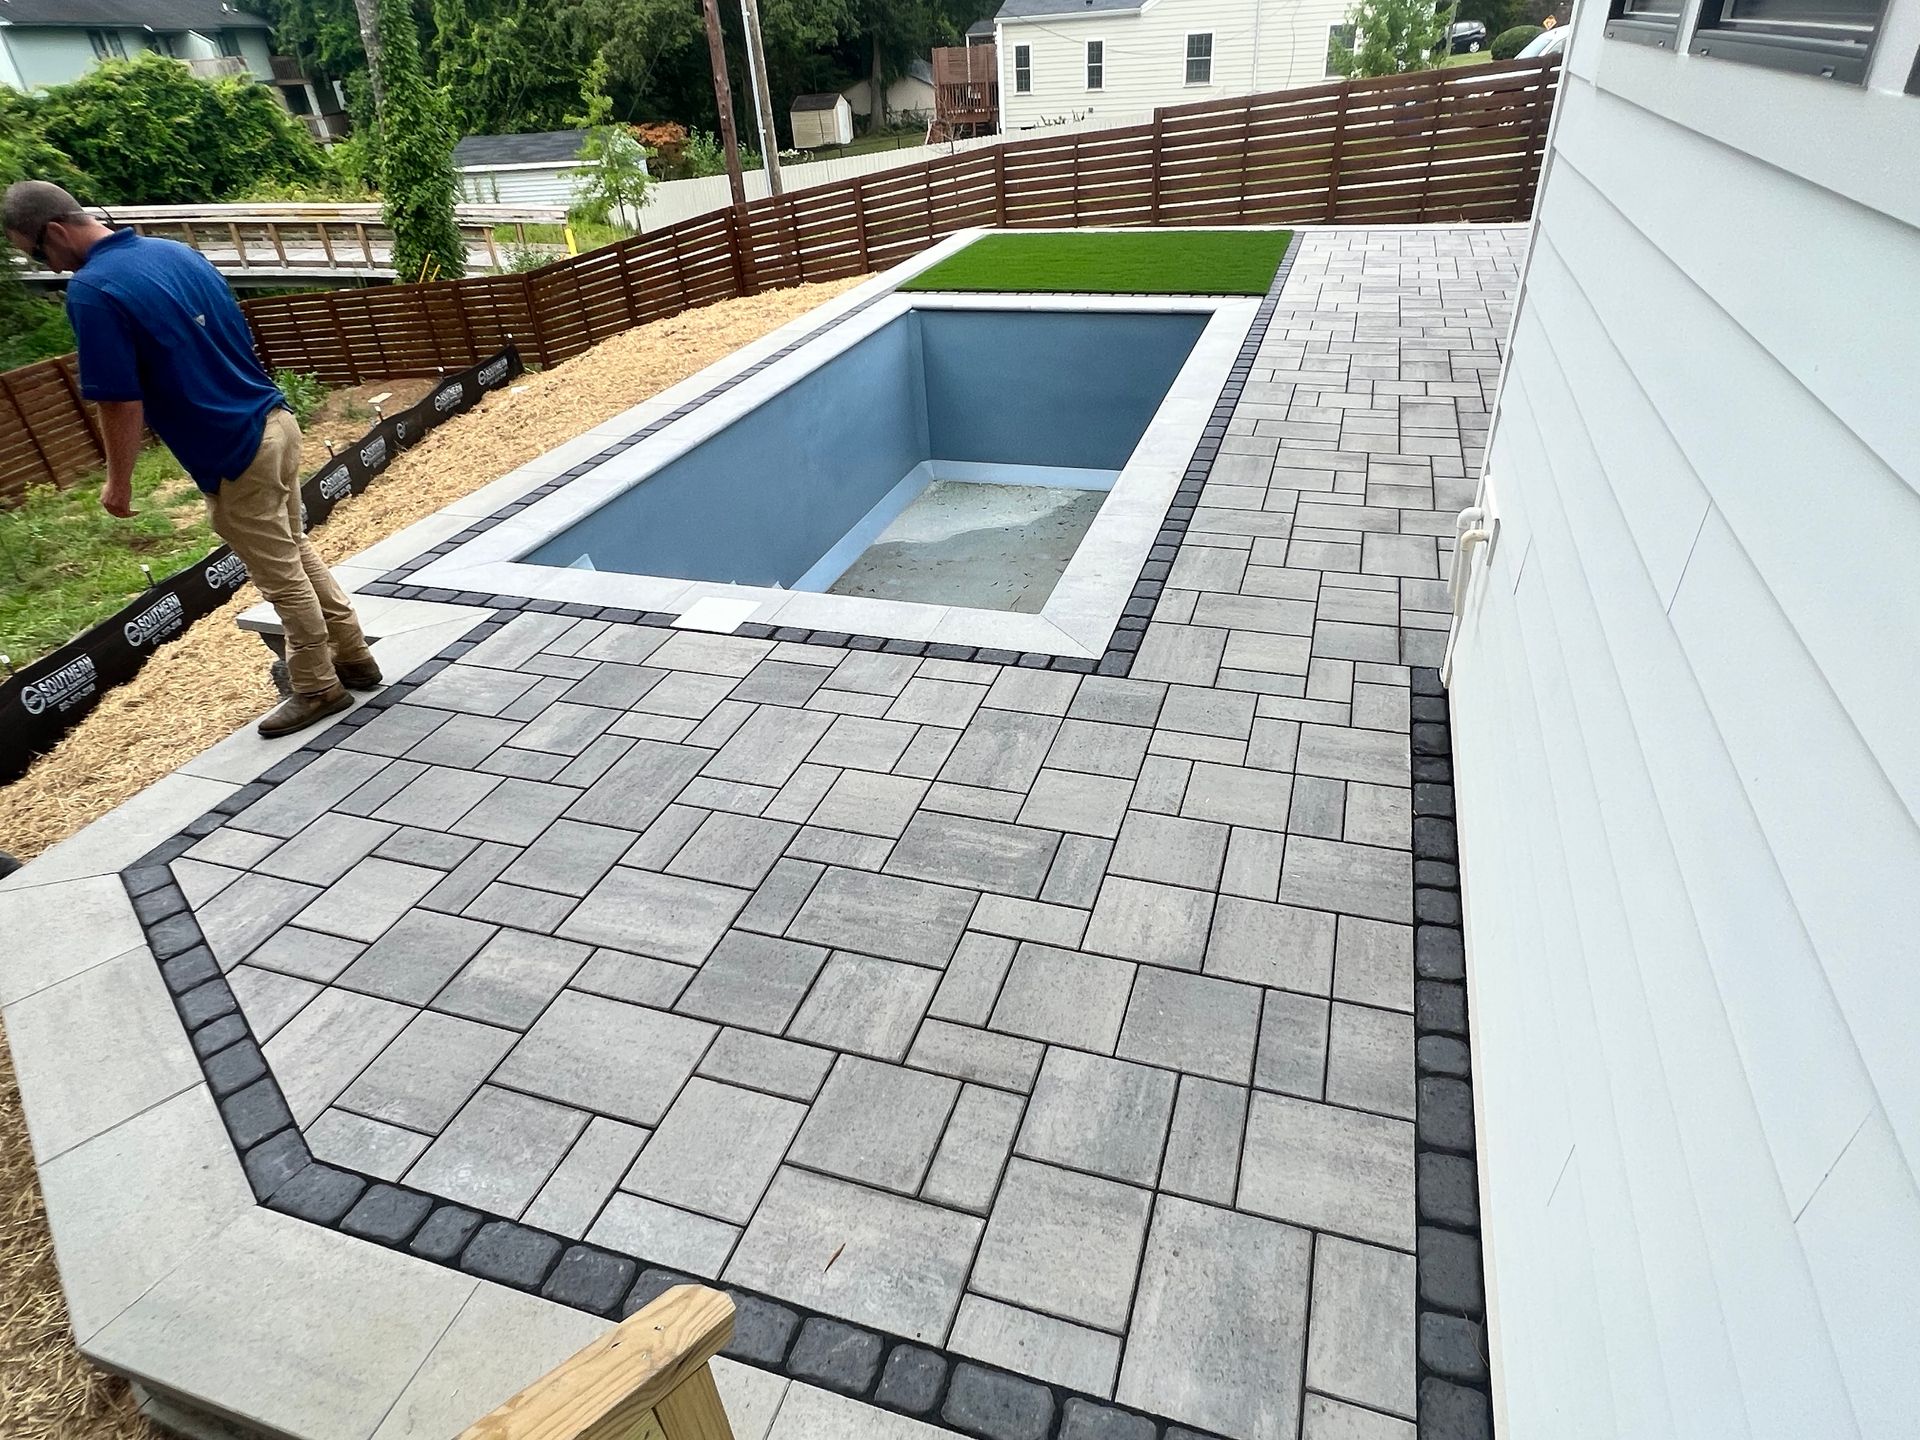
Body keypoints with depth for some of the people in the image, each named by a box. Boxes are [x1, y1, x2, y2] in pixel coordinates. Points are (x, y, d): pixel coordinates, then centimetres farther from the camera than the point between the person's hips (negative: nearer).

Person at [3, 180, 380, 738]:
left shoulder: (91, 291, -15)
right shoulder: (177, 251, 9)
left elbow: (121, 401, -15)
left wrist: (117, 481, -3)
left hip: (235, 454, -8)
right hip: (275, 422, 8)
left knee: (281, 576, 3)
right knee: (297, 554, 20)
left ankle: (318, 688, 16)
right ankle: (354, 658, 28)